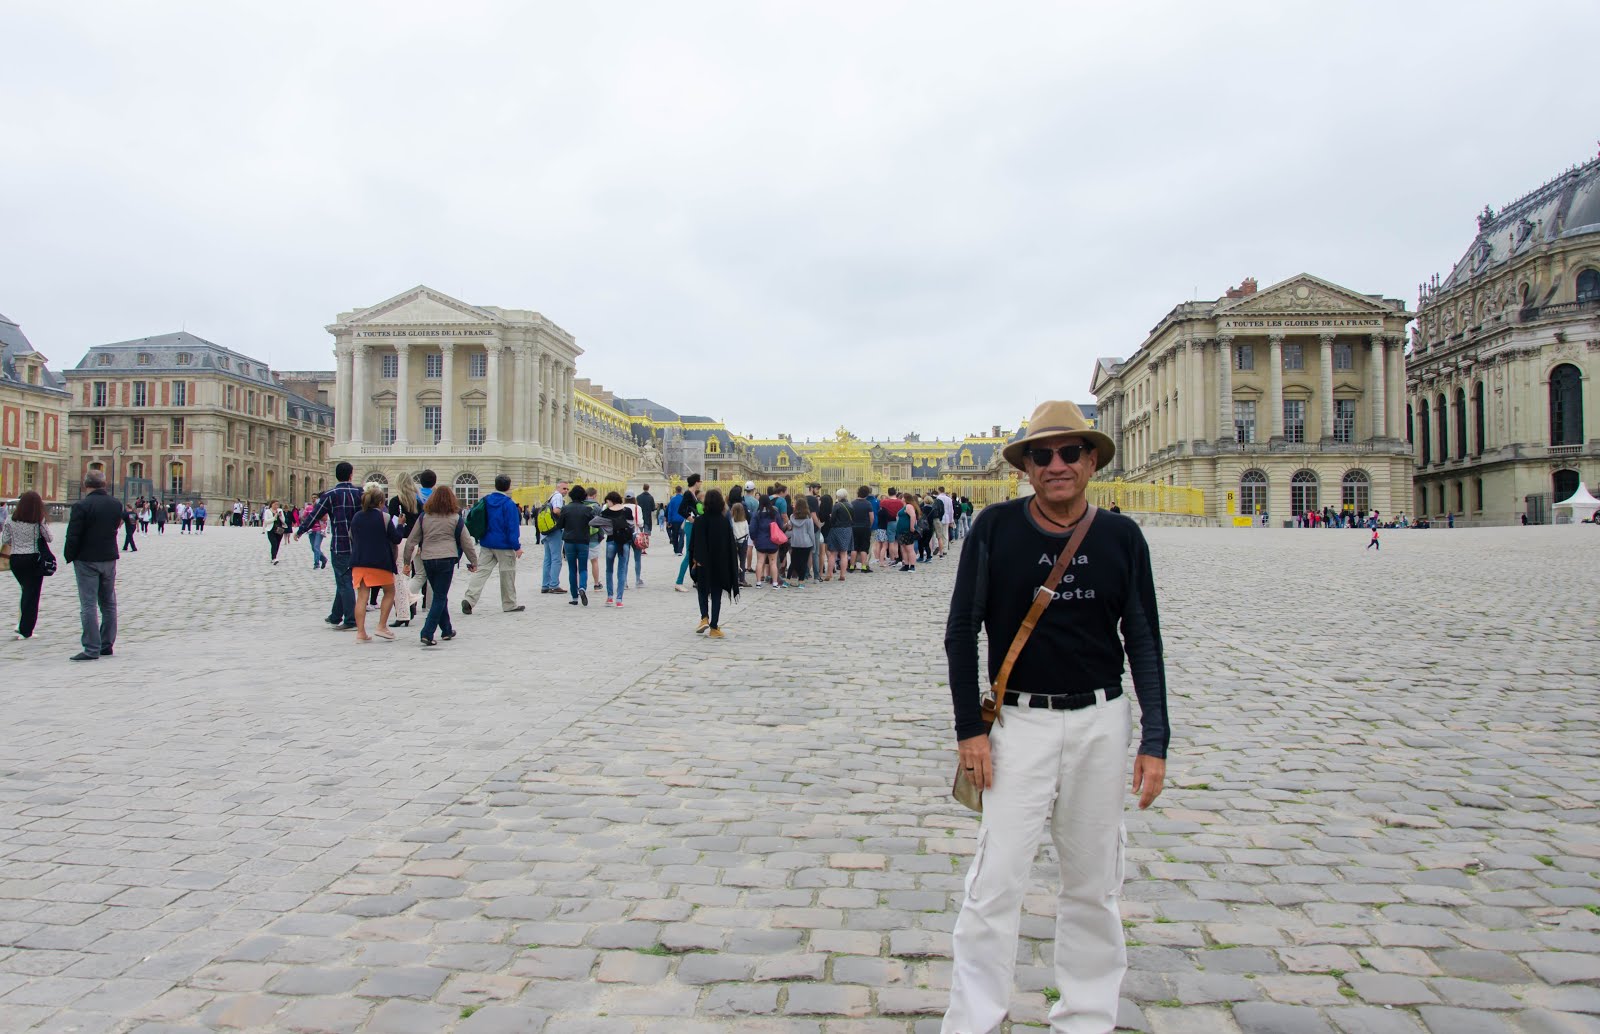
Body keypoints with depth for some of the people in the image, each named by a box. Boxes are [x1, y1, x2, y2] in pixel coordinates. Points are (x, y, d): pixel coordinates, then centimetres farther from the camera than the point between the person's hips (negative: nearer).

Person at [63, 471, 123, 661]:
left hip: (86, 560, -5)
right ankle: (107, 645, 16)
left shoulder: (81, 506, -15)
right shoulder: (116, 505, 2)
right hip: (109, 559, 5)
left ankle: (92, 649, -4)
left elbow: (73, 536, -14)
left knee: (88, 606, -3)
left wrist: (69, 557, -2)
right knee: (108, 604, 12)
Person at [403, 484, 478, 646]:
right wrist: (473, 562, 15)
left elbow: (411, 540, 8)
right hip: (446, 559, -3)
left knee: (439, 595, 17)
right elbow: (466, 542, 4)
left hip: (427, 560, 3)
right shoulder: (455, 518, -1)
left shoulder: (424, 516, 6)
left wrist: (407, 560, 17)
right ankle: (427, 633, -11)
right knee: (440, 597, 0)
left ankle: (446, 630, 26)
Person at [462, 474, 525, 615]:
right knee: (507, 574, 6)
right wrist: (517, 547, -10)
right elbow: (512, 527, -15)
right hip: (504, 545, -5)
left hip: (487, 544, 5)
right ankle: (509, 604, 15)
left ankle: (469, 599, -12)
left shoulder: (486, 500, 6)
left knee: (482, 570, 4)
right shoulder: (509, 504, -13)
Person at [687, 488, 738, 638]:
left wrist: (695, 560, -1)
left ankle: (704, 618, -1)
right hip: (720, 564, 0)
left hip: (703, 564, 0)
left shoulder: (699, 522, -8)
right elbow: (730, 545, 0)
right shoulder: (725, 522, -5)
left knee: (703, 591, 19)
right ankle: (714, 627, 4)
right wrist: (732, 567, 7)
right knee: (716, 595, 7)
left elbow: (694, 544, -8)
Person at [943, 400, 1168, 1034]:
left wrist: (1154, 741, -1)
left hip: (1101, 724, 2)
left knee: (1093, 884, 13)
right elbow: (961, 631, -1)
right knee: (995, 881, -4)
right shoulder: (996, 528, -5)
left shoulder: (1122, 537, 1)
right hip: (1020, 724, -2)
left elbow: (1144, 642, 5)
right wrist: (969, 728, -5)